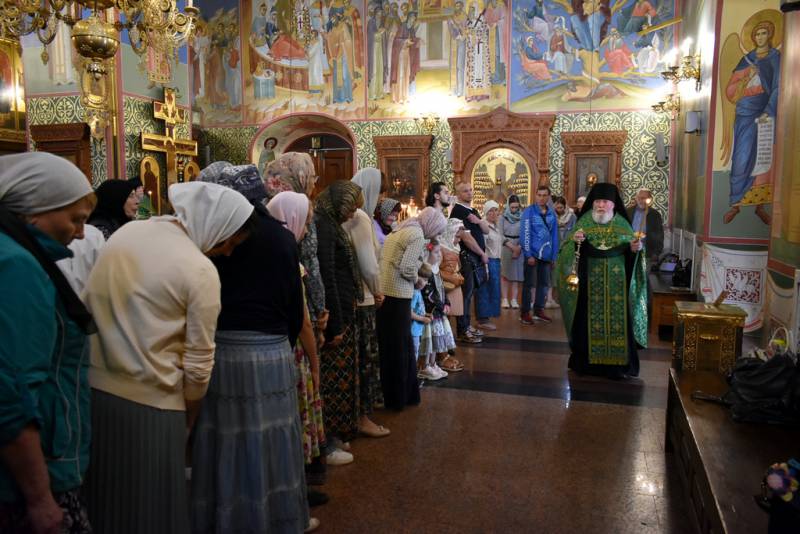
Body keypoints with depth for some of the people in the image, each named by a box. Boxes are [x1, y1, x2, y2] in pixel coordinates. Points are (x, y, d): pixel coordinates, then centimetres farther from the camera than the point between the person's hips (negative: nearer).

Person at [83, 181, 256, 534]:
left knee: (101, 497, 21)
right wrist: (188, 421, 6)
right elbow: (197, 364, -8)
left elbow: (90, 303, 13)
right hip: (147, 400, -6)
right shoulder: (201, 270, -12)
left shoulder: (127, 231, 6)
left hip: (90, 384, 7)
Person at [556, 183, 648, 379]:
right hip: (590, 281, -1)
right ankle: (588, 361, 14)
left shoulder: (622, 224, 5)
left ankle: (617, 363, 10)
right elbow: (568, 250, -3)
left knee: (617, 319, 1)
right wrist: (574, 240, -23)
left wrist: (635, 249, -17)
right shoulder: (584, 222, 2)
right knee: (590, 319, 3)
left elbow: (631, 252, 5)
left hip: (616, 281, 1)